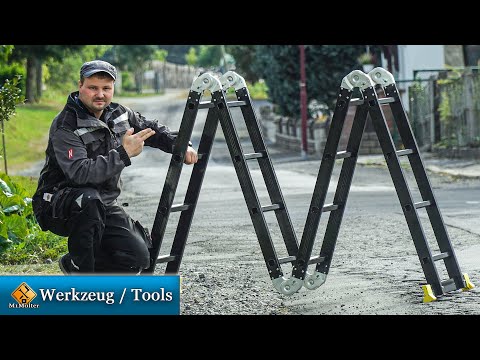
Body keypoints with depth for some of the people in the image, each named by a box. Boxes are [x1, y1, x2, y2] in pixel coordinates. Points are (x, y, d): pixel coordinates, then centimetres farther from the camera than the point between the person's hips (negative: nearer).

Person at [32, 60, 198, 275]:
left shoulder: (119, 114, 3)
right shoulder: (65, 126, -20)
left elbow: (151, 129, 22)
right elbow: (80, 174, -34)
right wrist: (124, 154, -34)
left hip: (103, 206, 6)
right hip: (59, 206, -6)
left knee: (139, 258, -12)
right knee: (89, 200, -40)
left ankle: (73, 265, 13)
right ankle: (80, 270, -19)